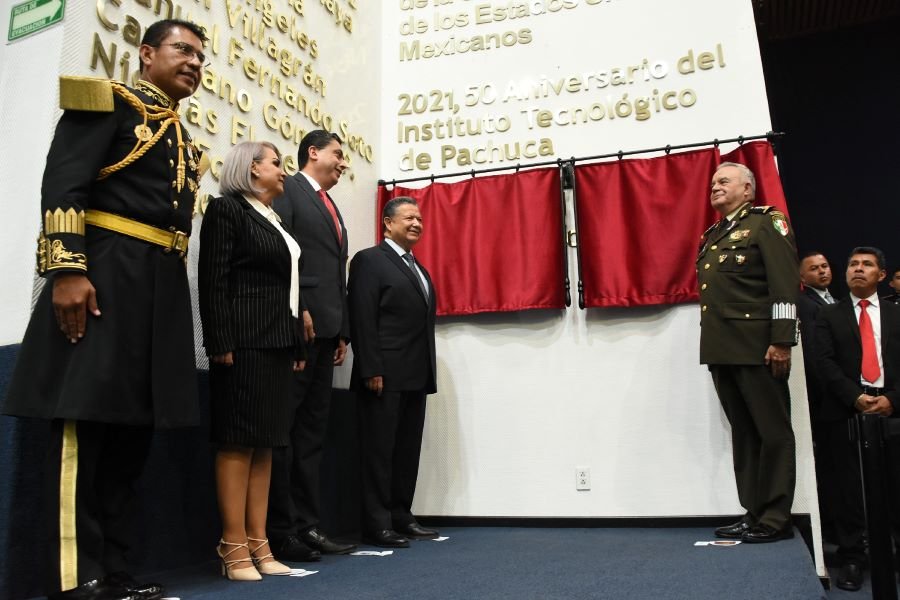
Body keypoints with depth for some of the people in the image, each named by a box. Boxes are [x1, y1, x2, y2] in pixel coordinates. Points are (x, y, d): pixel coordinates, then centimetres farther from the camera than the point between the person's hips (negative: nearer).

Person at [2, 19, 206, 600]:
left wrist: (172, 297, 16)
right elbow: (62, 183, -9)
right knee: (84, 423, -7)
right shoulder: (109, 99, 3)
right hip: (106, 273, -8)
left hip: (163, 286, 8)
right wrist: (67, 270, -21)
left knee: (132, 430, 7)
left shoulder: (185, 140, 25)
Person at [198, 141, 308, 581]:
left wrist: (297, 346, 14)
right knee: (238, 442, -5)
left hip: (277, 343, 8)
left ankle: (258, 545, 12)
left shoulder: (275, 222, 21)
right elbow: (213, 280, -10)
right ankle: (235, 548, 1)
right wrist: (221, 343, -18)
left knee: (265, 443, 7)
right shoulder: (227, 209, -1)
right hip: (243, 343, -8)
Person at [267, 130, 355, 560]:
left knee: (312, 430, 9)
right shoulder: (287, 190, 1)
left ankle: (306, 526, 14)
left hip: (325, 330, 9)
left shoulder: (332, 209, 26)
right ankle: (278, 530, 3)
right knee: (283, 429, -4)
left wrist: (343, 331, 16)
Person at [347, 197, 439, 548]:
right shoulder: (369, 261, -3)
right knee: (380, 450, -1)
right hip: (385, 377, -8)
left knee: (408, 451, 11)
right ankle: (377, 525, 6)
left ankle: (401, 518, 20)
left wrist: (427, 372, 13)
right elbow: (362, 319, -12)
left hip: (416, 378, 8)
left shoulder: (419, 269, 21)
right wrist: (371, 371, -18)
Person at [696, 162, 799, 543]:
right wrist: (712, 348, 16)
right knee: (743, 434, 11)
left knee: (772, 433, 1)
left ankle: (775, 519, 8)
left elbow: (785, 284, -11)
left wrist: (781, 341, -18)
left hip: (757, 349, -7)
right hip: (721, 350, 8)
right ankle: (753, 513, 18)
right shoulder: (711, 236, 19)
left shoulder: (767, 222, -2)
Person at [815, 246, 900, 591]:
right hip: (846, 411, -1)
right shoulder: (829, 316, 13)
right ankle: (851, 559, 8)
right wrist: (856, 397, -12)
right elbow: (825, 362, 1)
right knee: (850, 488, 1)